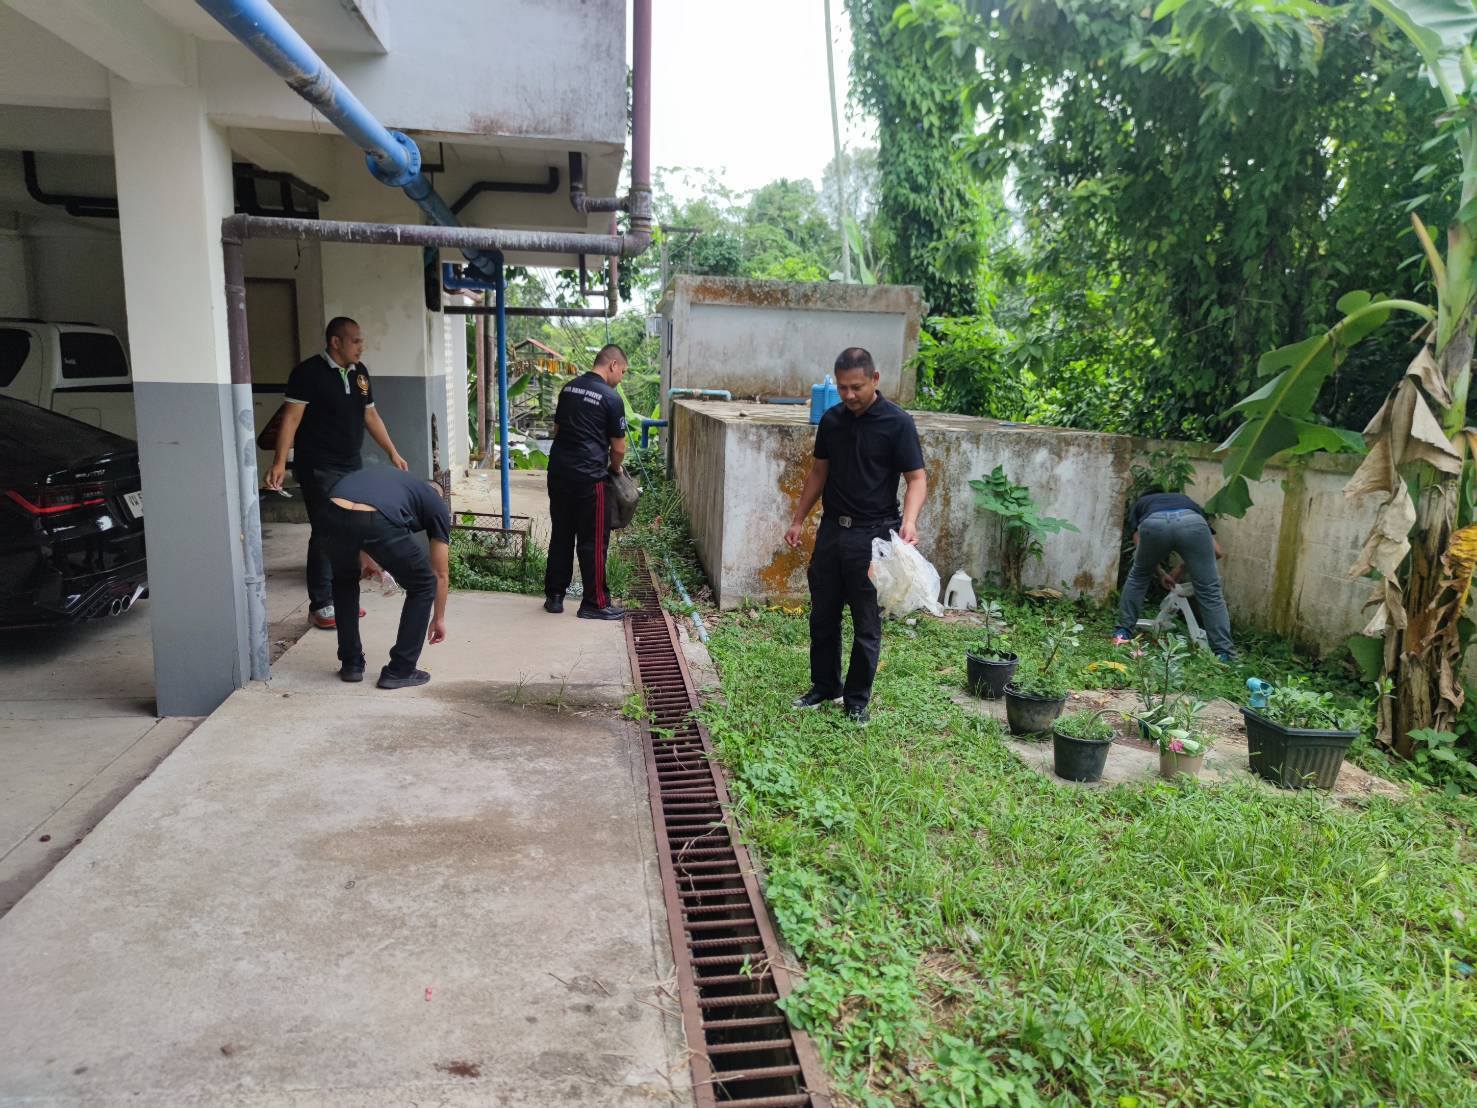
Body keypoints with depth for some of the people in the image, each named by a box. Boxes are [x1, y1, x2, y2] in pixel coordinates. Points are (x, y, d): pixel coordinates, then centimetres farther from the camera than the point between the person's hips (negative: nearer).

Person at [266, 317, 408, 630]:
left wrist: (392, 452, 18)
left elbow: (370, 416, 19)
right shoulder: (309, 372, -10)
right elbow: (292, 418, -14)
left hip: (352, 466, 7)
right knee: (325, 534, -6)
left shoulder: (359, 372, 11)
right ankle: (320, 604, 3)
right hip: (319, 468, -7)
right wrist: (280, 461, -22)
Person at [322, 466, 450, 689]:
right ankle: (399, 671, 23)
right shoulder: (437, 504, 30)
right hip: (378, 522, -4)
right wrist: (439, 618, 46)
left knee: (344, 580, 35)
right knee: (423, 586, 22)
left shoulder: (385, 475, 42)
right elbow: (441, 574, 33)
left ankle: (351, 664, 36)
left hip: (334, 515, 4)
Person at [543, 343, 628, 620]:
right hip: (589, 477, -7)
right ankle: (595, 603, 9)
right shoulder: (611, 398, -10)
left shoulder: (568, 388, 11)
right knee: (592, 541, 2)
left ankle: (554, 596, 22)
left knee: (560, 535, 15)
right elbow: (618, 447, -6)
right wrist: (615, 468, 13)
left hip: (558, 470, 7)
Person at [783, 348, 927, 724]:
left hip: (873, 535, -5)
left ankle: (857, 700, 18)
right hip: (832, 529, 5)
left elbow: (917, 478, -11)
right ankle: (825, 686, 31)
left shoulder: (897, 422, -10)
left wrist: (909, 519, -29)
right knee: (823, 616, 14)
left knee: (867, 624, 4)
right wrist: (798, 520, 12)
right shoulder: (831, 420, 6)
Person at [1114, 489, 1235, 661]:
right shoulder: (1186, 501, 46)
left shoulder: (1139, 504, 43)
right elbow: (1216, 551, 36)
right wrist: (1182, 567, 46)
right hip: (1191, 522, 1)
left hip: (1153, 524, 0)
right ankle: (1224, 653, 9)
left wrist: (1160, 574, 44)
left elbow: (1140, 549, 29)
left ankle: (1123, 632, 33)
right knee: (1209, 591, 12)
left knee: (1138, 577, 28)